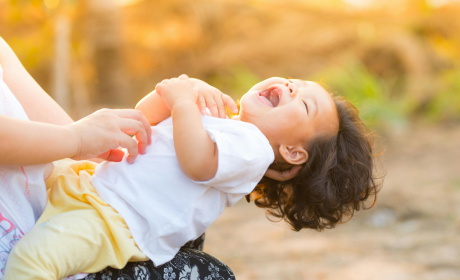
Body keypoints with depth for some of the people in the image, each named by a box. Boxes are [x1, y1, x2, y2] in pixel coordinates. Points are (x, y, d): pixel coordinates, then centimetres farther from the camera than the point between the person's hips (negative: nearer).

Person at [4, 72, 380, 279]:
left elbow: (197, 161, -27)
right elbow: (143, 121, 26)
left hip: (113, 220, -10)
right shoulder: (213, 119, 21)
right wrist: (169, 95, 6)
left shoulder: (253, 146, -9)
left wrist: (183, 102, -14)